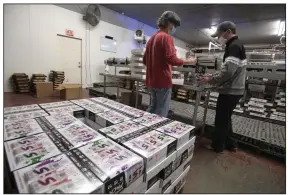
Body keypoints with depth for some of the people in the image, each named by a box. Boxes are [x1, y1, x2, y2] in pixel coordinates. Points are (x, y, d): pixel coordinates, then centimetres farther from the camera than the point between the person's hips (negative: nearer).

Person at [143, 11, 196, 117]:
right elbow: (171, 59, -20)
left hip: (151, 81, 9)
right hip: (163, 81, -9)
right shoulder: (166, 37, -9)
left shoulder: (151, 38, 17)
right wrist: (187, 61, -4)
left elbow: (145, 60, 20)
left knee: (153, 107, 20)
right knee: (161, 112, 0)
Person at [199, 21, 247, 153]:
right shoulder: (237, 45, 17)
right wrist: (212, 75, 12)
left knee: (221, 119, 4)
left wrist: (210, 80, -15)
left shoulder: (234, 46, -16)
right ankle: (230, 144, 32)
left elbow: (228, 71, -26)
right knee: (225, 118, 19)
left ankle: (217, 146, 20)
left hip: (230, 91, -10)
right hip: (234, 90, 10)